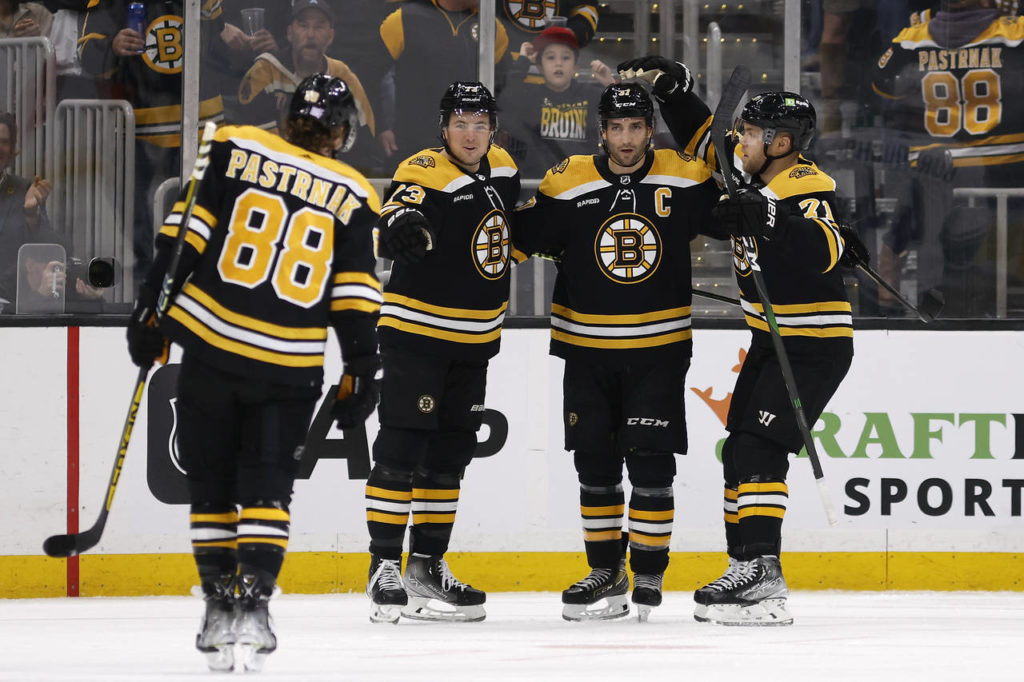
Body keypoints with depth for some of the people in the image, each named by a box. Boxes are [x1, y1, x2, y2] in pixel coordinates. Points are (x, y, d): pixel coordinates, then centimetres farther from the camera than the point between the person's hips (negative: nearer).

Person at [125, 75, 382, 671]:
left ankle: (219, 606, 12)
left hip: (211, 346, 0)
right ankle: (253, 608, -7)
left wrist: (151, 311, 3)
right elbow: (356, 299, 3)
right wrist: (362, 375, 9)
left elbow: (184, 236, -2)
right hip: (290, 368, 0)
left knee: (211, 484, 12)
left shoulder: (234, 151, 2)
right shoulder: (353, 196, 4)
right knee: (267, 489, 8)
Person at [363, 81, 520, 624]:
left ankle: (427, 566, 20)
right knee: (400, 451, -10)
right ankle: (384, 569, -8)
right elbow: (396, 222, -35)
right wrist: (401, 225, -55)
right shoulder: (424, 174, -16)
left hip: (474, 339, 7)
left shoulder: (502, 170, 7)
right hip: (415, 330, -7)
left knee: (448, 457, 12)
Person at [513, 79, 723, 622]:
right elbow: (522, 238, 3)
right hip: (587, 347, 1)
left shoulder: (683, 179, -3)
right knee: (595, 465, 6)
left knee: (650, 462, -6)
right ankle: (607, 575, 17)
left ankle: (648, 574, 7)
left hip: (658, 347, -1)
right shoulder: (568, 185, -3)